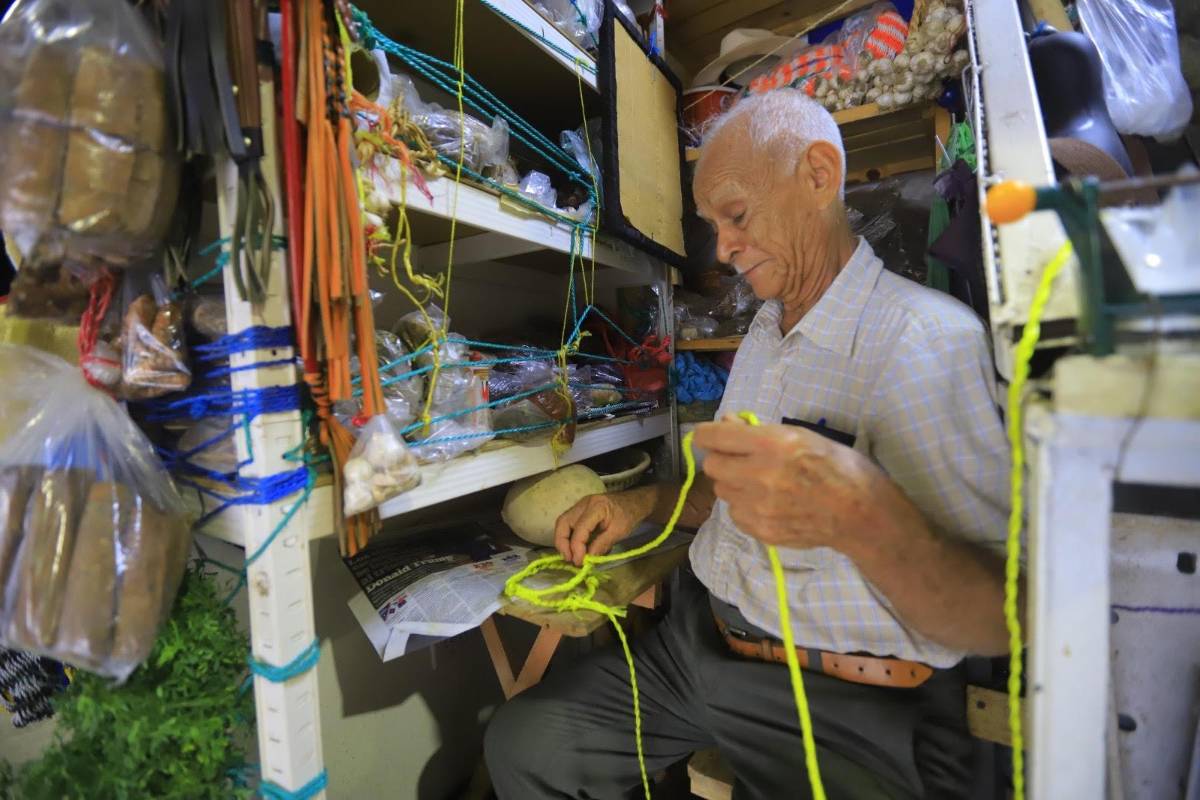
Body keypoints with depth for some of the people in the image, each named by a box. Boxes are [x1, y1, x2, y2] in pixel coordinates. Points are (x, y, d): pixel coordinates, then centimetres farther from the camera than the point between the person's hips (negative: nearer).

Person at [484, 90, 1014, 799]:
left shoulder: (930, 341, -16)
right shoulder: (767, 329, 11)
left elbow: (998, 622, -19)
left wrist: (864, 515, -37)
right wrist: (643, 503, 3)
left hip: (845, 709, -6)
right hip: (697, 641, 7)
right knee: (522, 742, -1)